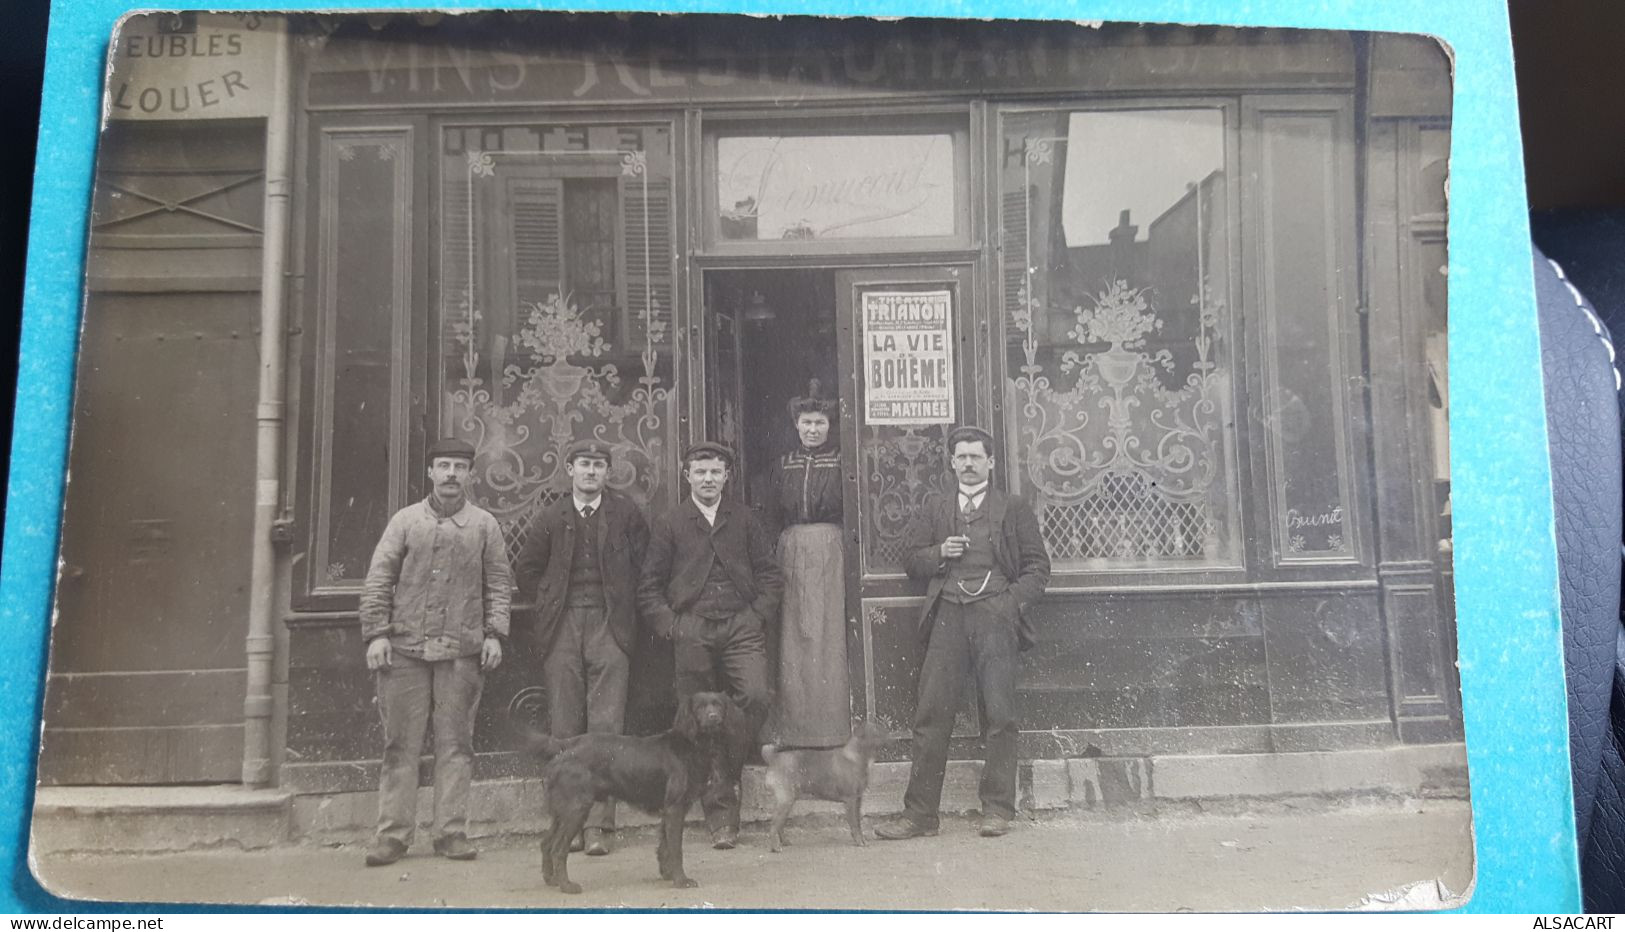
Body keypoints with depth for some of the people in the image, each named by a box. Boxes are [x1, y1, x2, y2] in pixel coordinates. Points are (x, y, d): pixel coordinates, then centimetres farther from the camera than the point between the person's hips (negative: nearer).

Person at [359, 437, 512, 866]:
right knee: (400, 743, 2)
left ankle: (451, 832, 10)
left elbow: (499, 584, 9)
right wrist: (376, 634, -3)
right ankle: (393, 834, 8)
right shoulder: (405, 520, 9)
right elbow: (378, 581, 6)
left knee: (456, 743, 4)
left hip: (462, 651, 0)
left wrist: (494, 634, -1)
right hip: (405, 648, 0)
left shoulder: (485, 525, 10)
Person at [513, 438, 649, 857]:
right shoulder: (551, 518, 10)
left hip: (609, 625, -1)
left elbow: (644, 563, 11)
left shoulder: (626, 513, 7)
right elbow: (527, 569, 18)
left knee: (606, 725, -7)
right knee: (565, 726, 2)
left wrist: (621, 599, 5)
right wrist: (555, 597, 9)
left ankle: (599, 823, -5)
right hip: (562, 627, 2)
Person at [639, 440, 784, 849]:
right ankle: (720, 814, 10)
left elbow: (770, 573, 14)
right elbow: (649, 587, 9)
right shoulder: (669, 525, 9)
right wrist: (670, 626, -2)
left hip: (742, 627, 1)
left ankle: (725, 780, 3)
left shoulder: (744, 520, 13)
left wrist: (759, 616, 0)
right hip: (692, 633, -1)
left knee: (756, 699, -19)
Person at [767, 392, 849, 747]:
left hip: (830, 548, -3)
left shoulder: (841, 458, 5)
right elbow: (775, 512, 14)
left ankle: (830, 723, 1)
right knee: (792, 634, 1)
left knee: (829, 631, -4)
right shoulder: (783, 463, 15)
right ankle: (793, 726, 5)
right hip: (791, 550, 3)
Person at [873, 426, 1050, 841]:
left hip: (994, 616, -2)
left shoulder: (1014, 511, 13)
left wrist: (1011, 602, -7)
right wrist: (939, 553, -1)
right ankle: (919, 812, 0)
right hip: (948, 616, 2)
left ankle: (997, 810, 5)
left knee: (999, 715, -4)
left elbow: (1037, 567, 9)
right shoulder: (936, 512, 21)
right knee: (931, 714, -4)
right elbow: (910, 561, 19)